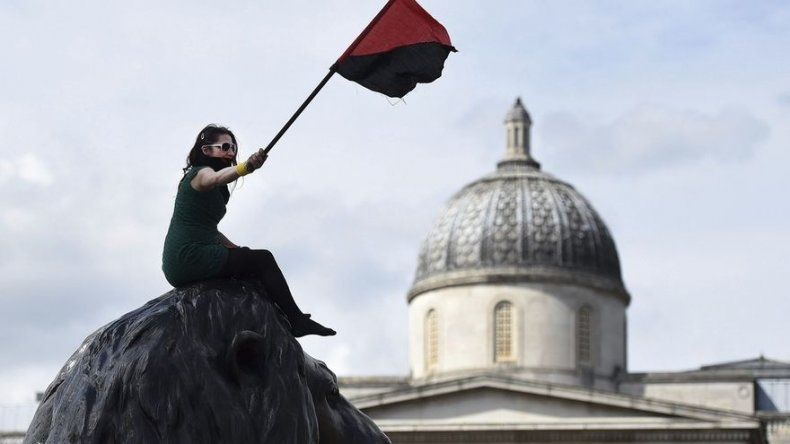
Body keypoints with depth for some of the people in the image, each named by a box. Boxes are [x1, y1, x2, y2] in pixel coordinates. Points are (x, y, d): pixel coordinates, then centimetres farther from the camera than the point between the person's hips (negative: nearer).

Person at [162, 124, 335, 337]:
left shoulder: (192, 178, 24)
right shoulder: (201, 173, -8)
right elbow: (216, 178, -35)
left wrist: (236, 249, 15)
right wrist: (245, 167, -55)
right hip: (190, 257, -11)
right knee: (263, 260, -8)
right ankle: (296, 320, -7)